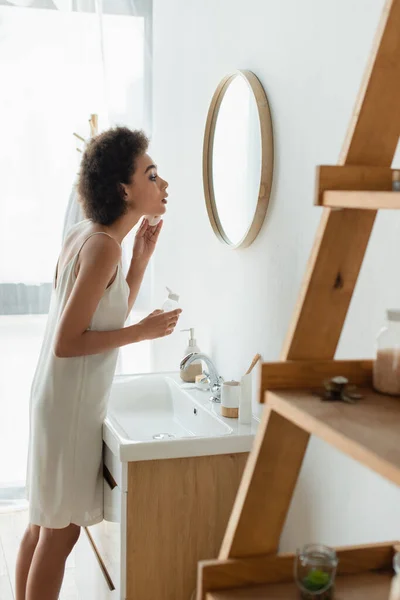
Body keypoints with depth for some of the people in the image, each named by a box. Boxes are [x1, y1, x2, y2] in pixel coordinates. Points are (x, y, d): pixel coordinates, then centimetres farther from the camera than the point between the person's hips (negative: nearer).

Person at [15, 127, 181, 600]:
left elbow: (111, 317, 14)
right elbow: (66, 343, -22)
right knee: (61, 529, 4)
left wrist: (141, 258, 6)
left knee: (43, 523, 19)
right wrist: (143, 332, -15)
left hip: (61, 399, 9)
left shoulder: (85, 235, 7)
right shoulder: (104, 244, -20)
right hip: (71, 405, -9)